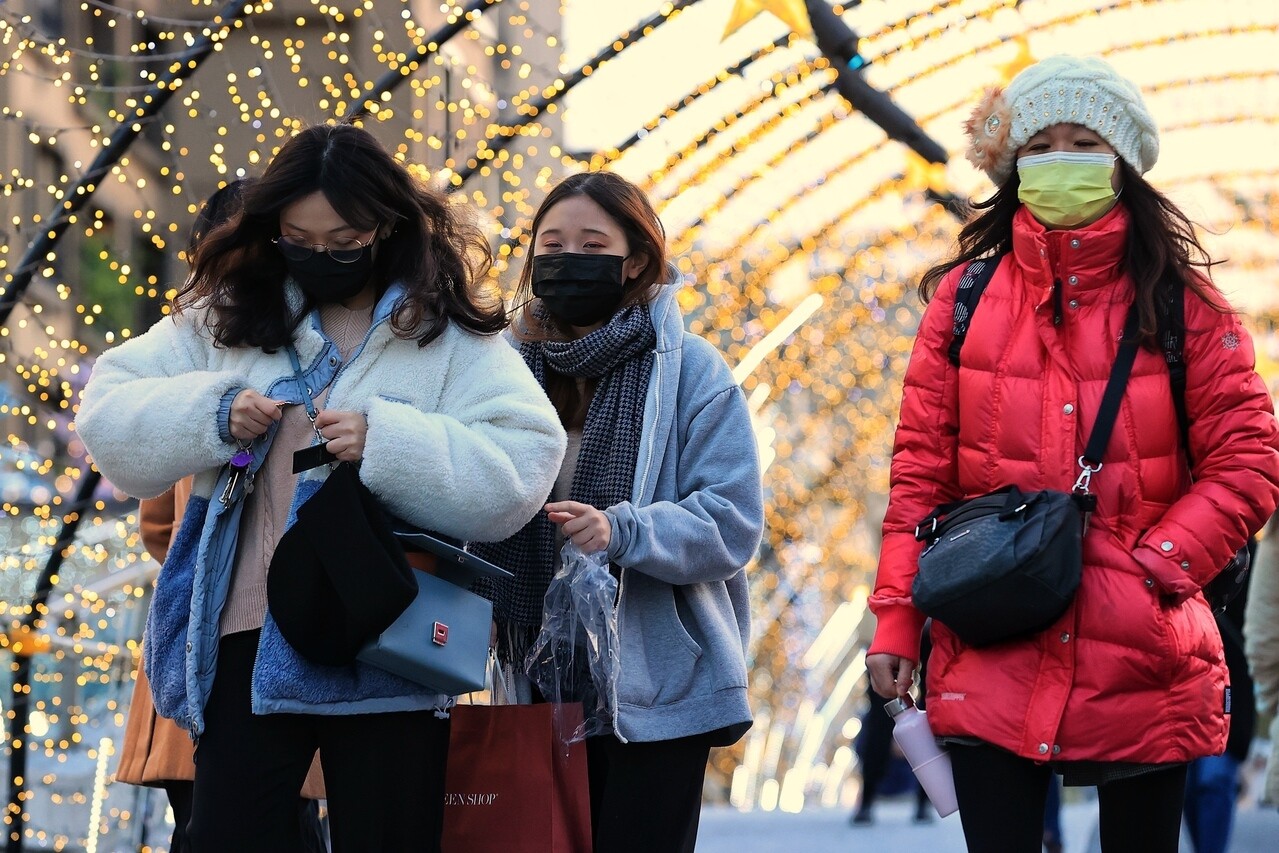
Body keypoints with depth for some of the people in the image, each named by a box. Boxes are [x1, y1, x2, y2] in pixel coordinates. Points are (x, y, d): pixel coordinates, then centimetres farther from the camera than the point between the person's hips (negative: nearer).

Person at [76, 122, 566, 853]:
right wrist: (212, 415, -11)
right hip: (249, 639, 3)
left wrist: (386, 443, -23)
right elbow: (109, 417, 7)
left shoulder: (452, 337, 0)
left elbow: (522, 470, -11)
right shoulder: (228, 319, 11)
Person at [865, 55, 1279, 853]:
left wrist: (1159, 566, -11)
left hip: (1142, 666, 0)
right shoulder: (963, 299, 7)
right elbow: (920, 471, 5)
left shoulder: (1182, 306, 3)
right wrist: (896, 620, 0)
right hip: (992, 664, 0)